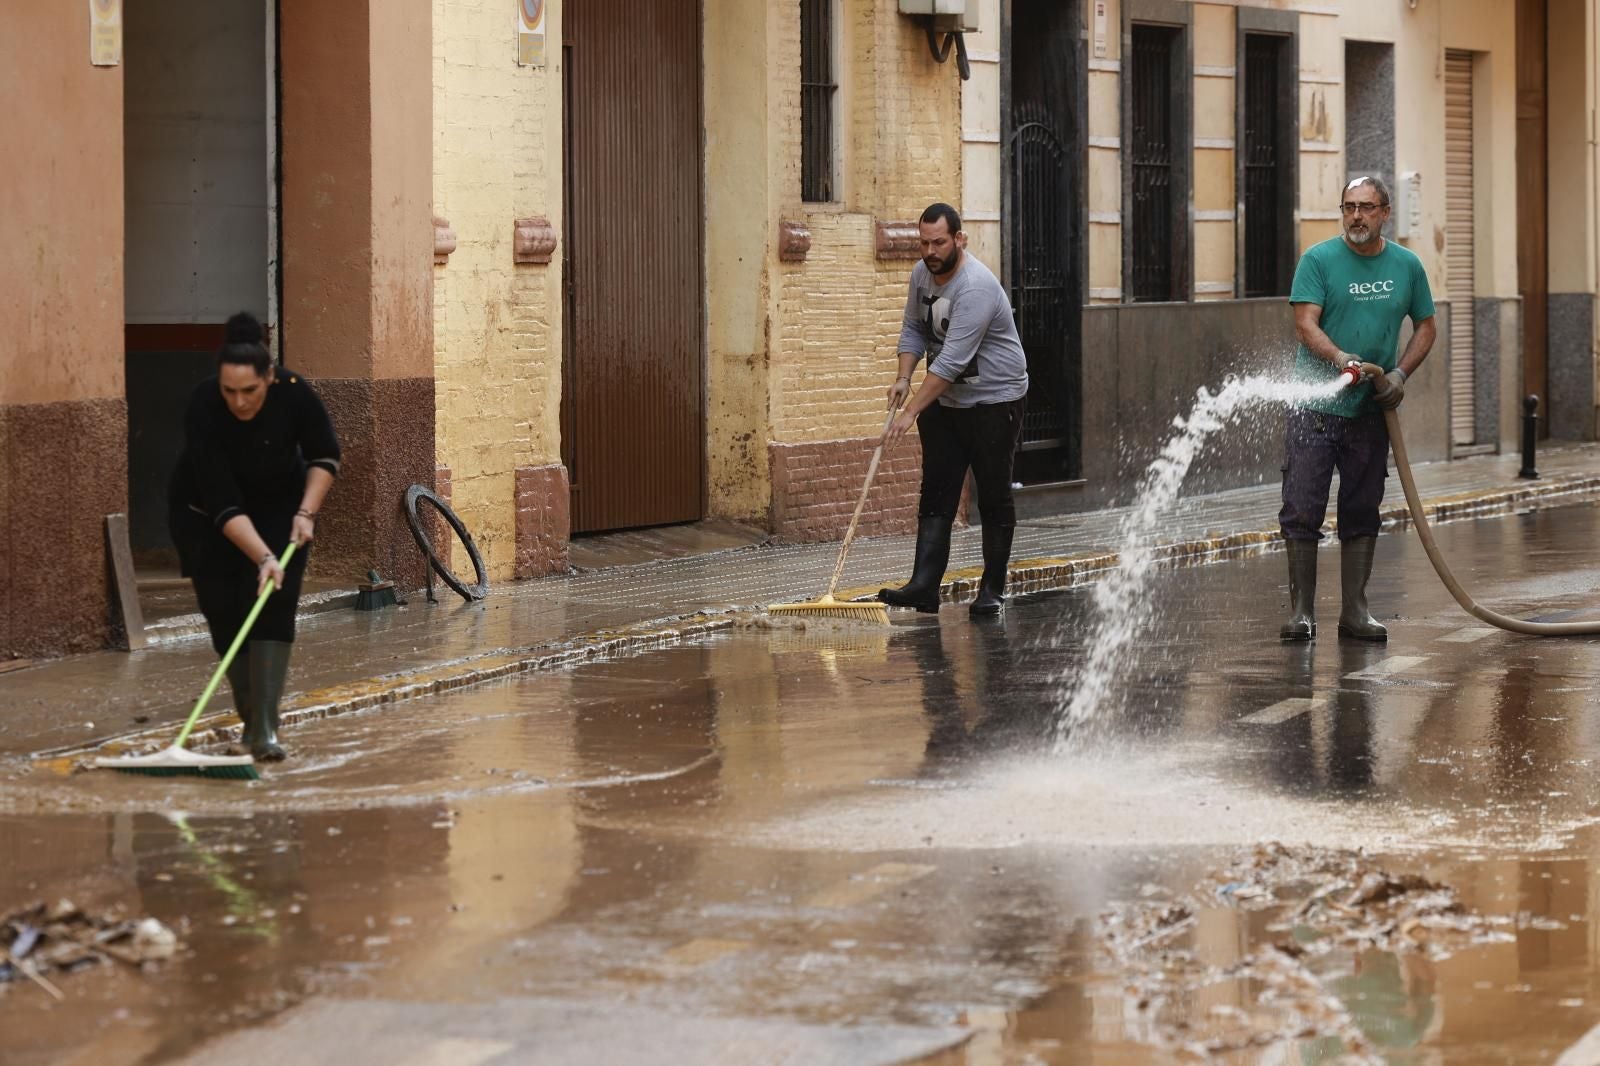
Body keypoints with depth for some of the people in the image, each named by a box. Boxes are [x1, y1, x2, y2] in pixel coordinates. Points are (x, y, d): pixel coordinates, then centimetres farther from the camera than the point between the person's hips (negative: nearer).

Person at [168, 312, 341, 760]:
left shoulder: (295, 393, -28)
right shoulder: (203, 409, -34)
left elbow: (324, 454, -10)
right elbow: (223, 504, -35)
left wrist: (306, 512, -21)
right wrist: (264, 558, -42)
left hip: (278, 506, 1)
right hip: (206, 513, -1)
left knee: (273, 606, -15)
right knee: (226, 613, -5)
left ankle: (266, 727, -22)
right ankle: (250, 715, 12)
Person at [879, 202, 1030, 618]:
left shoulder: (976, 287, -25)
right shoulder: (921, 273, 2)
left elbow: (953, 359, -30)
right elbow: (913, 330, 15)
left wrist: (911, 412, -31)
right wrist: (904, 377, -3)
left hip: (994, 401, -7)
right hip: (943, 402, 7)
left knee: (994, 498, 0)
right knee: (936, 496, 0)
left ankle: (992, 590, 8)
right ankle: (924, 587, -6)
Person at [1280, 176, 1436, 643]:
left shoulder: (1407, 266, 7)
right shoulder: (1318, 260, -5)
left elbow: (1425, 327, 16)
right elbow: (1305, 323, -13)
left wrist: (1400, 373, -1)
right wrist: (1339, 357, -31)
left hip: (1370, 410, 3)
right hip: (1314, 408, -3)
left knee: (1361, 515, 8)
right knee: (1302, 511, -5)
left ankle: (1354, 612, 15)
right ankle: (1302, 612, 2)